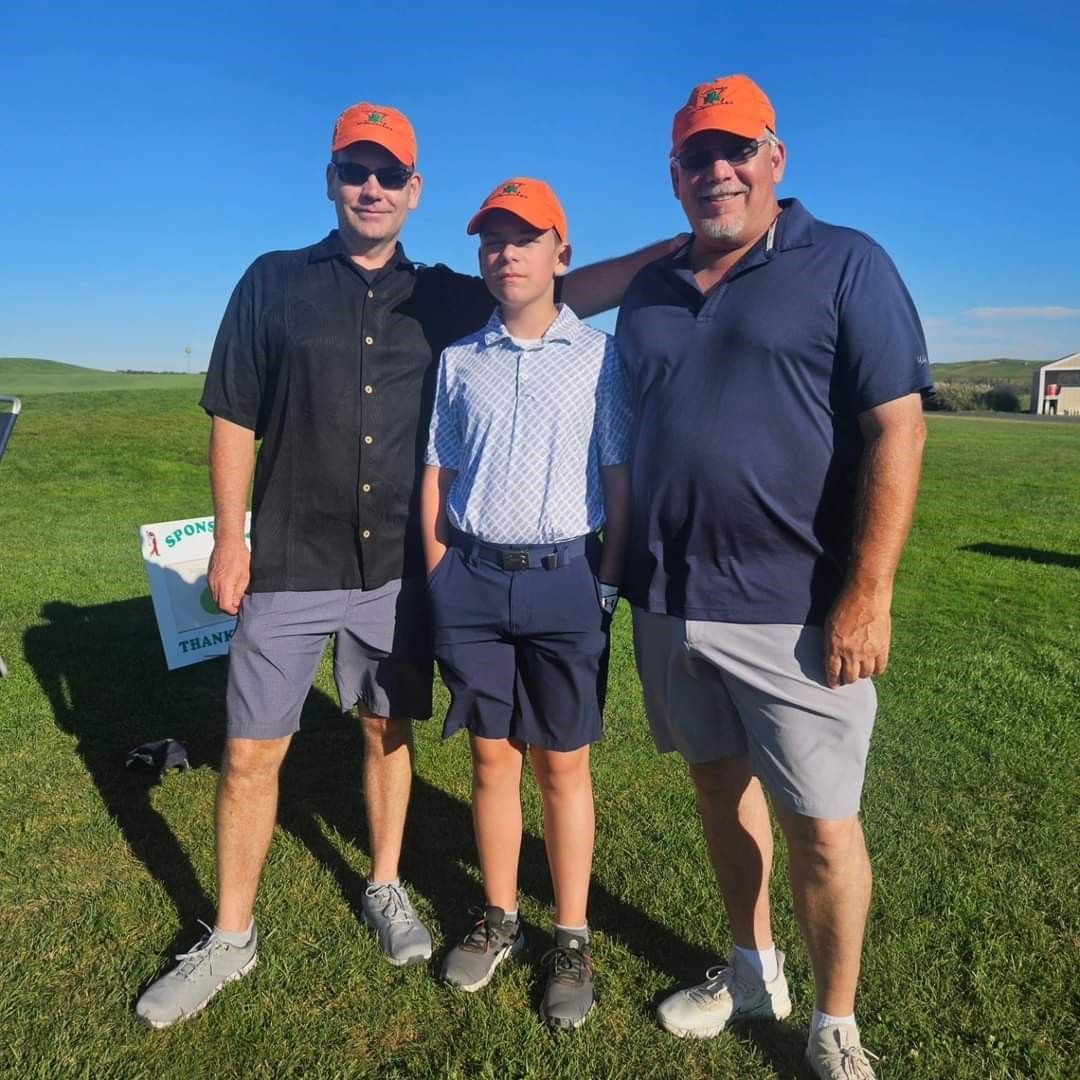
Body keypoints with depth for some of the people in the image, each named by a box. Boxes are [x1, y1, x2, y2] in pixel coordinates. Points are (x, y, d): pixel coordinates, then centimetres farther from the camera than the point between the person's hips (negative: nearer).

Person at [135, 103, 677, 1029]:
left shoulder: (441, 297, 6)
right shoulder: (275, 282, 2)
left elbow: (571, 291, 3)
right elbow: (233, 419, 1)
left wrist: (682, 245, -3)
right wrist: (230, 538, -4)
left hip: (395, 568, 2)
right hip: (289, 567, -1)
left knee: (388, 733, 14)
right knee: (251, 754, 4)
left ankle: (387, 890, 36)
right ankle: (230, 939, 23)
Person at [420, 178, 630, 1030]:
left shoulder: (600, 355, 0)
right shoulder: (459, 359, 9)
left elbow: (621, 479, 0)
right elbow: (436, 478, 11)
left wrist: (608, 584, -6)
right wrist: (442, 579, 5)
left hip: (563, 581, -2)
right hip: (474, 578, 3)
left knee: (563, 765, 7)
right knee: (492, 759, 12)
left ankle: (573, 941, 23)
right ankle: (499, 920, 30)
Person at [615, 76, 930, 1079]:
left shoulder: (845, 264, -3)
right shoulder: (651, 292, 12)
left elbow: (897, 431, -10)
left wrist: (867, 595, -16)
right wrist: (623, 570, 12)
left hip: (793, 609, -5)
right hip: (670, 604, 6)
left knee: (821, 824, 3)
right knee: (720, 786, 18)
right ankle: (754, 972, 40)